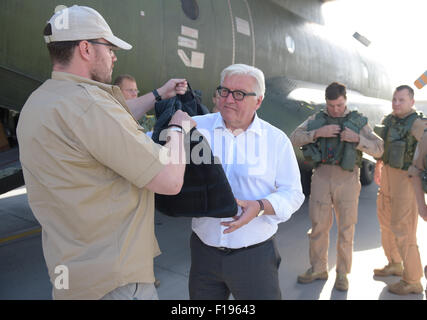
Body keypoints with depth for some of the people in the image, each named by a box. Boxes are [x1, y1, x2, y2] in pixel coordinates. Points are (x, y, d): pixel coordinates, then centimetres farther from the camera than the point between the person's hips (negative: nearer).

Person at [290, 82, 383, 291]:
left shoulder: (358, 122, 5)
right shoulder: (316, 120, 7)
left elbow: (378, 150, -1)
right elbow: (294, 139, -5)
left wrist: (357, 138, -17)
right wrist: (318, 133, -19)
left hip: (347, 180, -1)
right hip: (321, 177, 1)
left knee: (346, 228, 5)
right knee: (319, 225, 7)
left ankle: (342, 274, 20)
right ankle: (318, 269, 22)